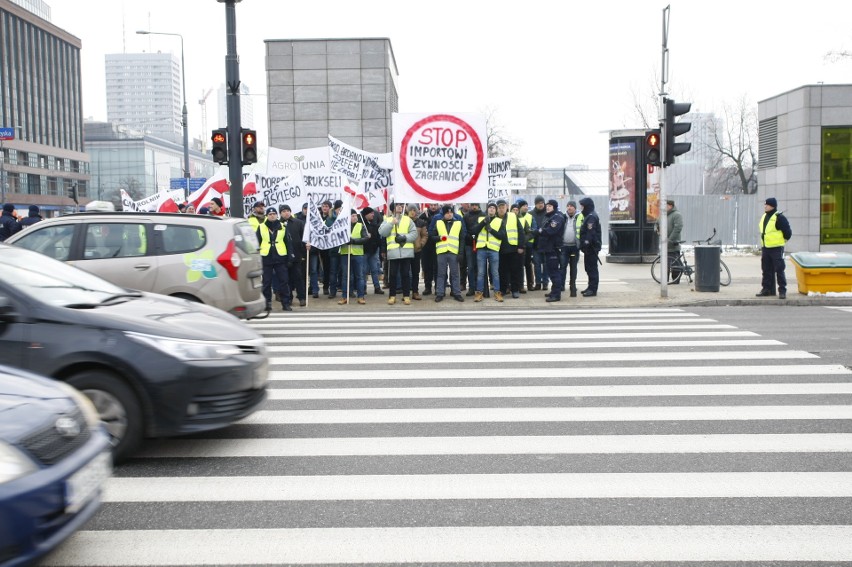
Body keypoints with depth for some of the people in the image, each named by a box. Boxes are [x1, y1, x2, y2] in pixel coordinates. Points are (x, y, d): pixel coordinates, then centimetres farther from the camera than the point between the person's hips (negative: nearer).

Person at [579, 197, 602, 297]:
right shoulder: (589, 216, 18)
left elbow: (590, 233, -23)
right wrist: (584, 245, 20)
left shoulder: (591, 217, -14)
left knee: (592, 268, -7)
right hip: (590, 247, 10)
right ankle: (591, 287, 22)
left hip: (591, 247, -10)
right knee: (589, 267, 15)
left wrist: (586, 244, -25)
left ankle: (593, 289, -5)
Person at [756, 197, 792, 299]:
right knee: (766, 270, 11)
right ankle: (767, 289, 18)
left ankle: (782, 290, -1)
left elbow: (788, 232, -10)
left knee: (779, 270, -5)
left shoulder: (779, 218, -12)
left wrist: (782, 241, 3)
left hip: (776, 248, -8)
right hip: (765, 248, 8)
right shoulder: (764, 217, 13)